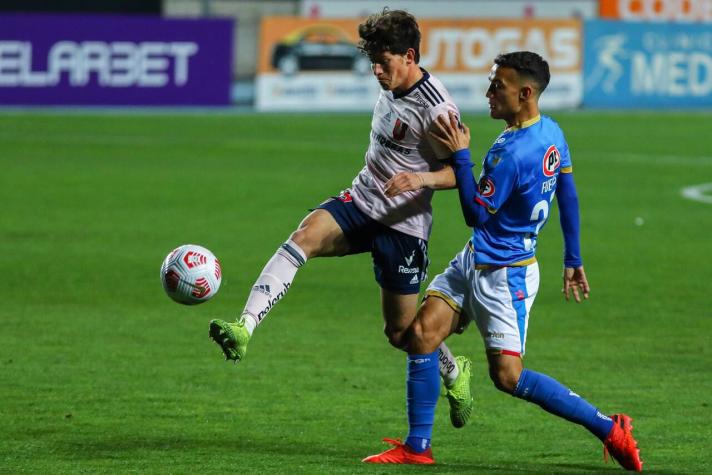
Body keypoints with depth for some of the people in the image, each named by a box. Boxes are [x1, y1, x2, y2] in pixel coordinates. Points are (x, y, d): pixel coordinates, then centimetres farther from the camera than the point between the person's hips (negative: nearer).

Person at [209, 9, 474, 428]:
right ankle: (244, 329, -40)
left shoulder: (436, 109, -19)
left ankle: (454, 372, 38)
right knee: (303, 238, -25)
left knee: (401, 332, 4)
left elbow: (460, 173, -16)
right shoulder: (391, 88, 6)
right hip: (361, 203, 6)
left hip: (403, 226, -6)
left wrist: (423, 178, -34)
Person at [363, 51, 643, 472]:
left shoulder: (512, 154, -27)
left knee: (508, 376, -8)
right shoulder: (551, 132, 3)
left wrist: (460, 155, -15)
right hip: (474, 262, 10)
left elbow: (475, 214, -18)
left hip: (505, 274, -10)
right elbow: (569, 197, 12)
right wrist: (573, 260, 20)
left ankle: (610, 429, 1)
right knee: (422, 334, 2)